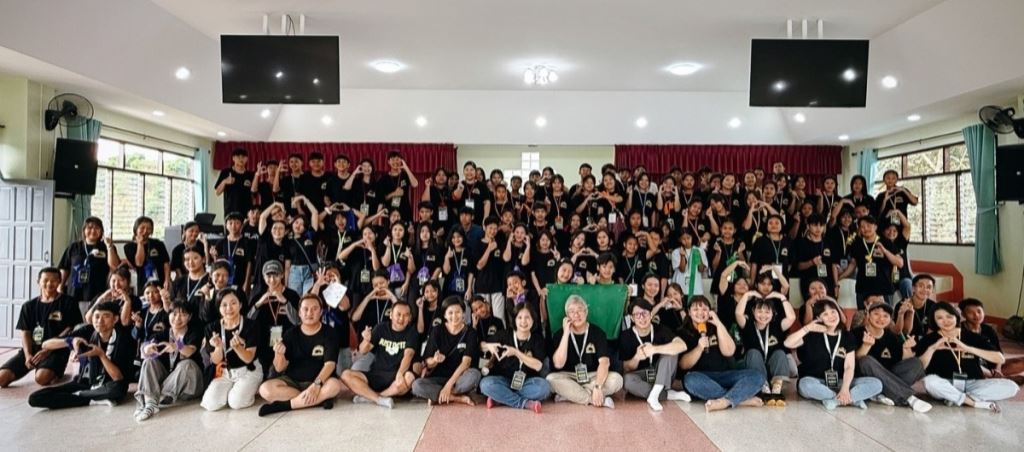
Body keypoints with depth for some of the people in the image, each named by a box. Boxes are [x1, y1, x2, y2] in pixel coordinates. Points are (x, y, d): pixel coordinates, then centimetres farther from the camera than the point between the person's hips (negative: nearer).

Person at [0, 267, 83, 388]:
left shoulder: (68, 302, 1)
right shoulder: (29, 306, 13)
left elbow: (71, 329, -4)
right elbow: (25, 332, 8)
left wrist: (48, 350, -13)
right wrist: (28, 355, -9)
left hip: (56, 350, -4)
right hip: (32, 349, 4)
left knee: (42, 378, -30)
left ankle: (56, 372, 4)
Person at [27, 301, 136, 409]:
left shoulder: (124, 338, -18)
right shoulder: (88, 332, -9)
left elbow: (119, 378, -21)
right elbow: (45, 345, -8)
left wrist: (101, 354, -29)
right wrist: (70, 341, -26)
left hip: (107, 387, -4)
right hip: (85, 383, 4)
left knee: (118, 388, -40)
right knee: (34, 398, -14)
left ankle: (78, 395, -11)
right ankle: (93, 400, -11)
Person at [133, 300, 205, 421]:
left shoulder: (194, 332, -4)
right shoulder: (163, 334, 6)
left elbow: (190, 351, -25)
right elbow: (145, 352, -13)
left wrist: (177, 347, -49)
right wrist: (147, 349, -39)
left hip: (189, 381, -4)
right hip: (166, 377, 4)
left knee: (186, 364, -31)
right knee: (149, 362, -16)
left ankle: (160, 400, -32)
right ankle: (150, 402, -34)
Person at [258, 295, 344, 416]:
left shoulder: (329, 333, -5)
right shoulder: (291, 334, 1)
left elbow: (330, 364, -15)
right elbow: (279, 368, -2)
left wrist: (316, 384, -31)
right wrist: (279, 354, -25)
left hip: (319, 381, -2)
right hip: (292, 381, 2)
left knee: (335, 385, -34)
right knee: (265, 389, -26)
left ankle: (283, 405, -24)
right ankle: (319, 399, -23)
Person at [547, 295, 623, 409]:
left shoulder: (597, 333, -4)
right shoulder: (560, 334, -3)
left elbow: (604, 362, -17)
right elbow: (558, 364, -16)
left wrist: (597, 387, -32)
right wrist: (566, 333, -19)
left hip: (593, 376, 0)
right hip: (569, 377, 0)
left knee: (616, 379, -26)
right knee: (551, 379, -30)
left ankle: (570, 395, -22)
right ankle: (601, 400, -27)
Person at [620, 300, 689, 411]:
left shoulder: (660, 330, -8)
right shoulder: (626, 337, -8)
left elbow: (682, 346, -26)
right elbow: (627, 368, -7)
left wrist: (655, 349, -38)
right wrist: (636, 358, -29)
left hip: (662, 378, 1)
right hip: (641, 377, 0)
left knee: (671, 351, -24)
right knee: (627, 379, -33)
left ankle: (654, 395, -32)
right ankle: (669, 394, -19)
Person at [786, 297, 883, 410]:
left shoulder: (848, 337, 6)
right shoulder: (812, 335, -1)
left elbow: (849, 367, -4)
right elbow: (788, 344, -15)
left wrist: (844, 389, -20)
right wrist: (807, 328, -17)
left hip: (839, 383, 3)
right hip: (817, 383, -3)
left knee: (876, 384, -15)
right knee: (806, 384, -37)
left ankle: (835, 400, -25)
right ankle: (853, 399, -25)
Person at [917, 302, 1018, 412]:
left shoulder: (972, 337, 6)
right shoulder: (929, 339, 0)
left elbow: (1001, 359, -6)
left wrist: (968, 348, -18)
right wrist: (932, 348, -22)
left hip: (971, 384, 3)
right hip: (944, 385, -3)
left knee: (1011, 387, -18)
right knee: (930, 381, -36)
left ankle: (956, 399, -20)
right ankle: (976, 403, -20)